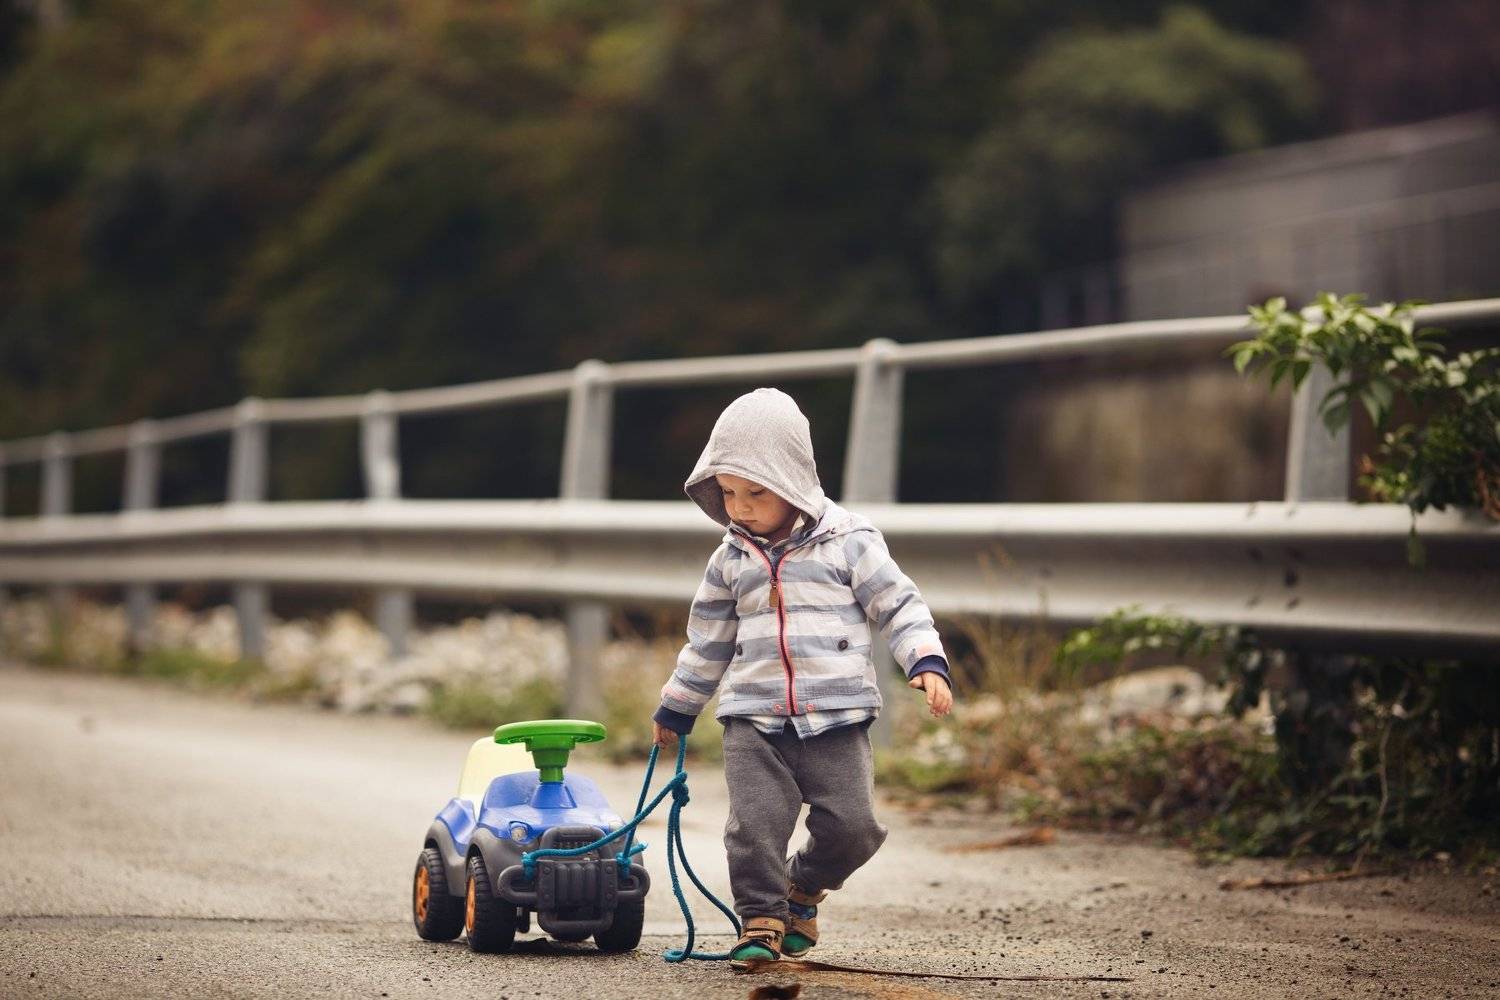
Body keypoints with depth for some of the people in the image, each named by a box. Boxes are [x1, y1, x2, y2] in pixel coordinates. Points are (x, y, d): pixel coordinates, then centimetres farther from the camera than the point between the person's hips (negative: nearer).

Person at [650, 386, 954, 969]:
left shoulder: (848, 542, -2)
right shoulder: (731, 560, 9)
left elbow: (899, 605, 0)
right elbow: (708, 641, 20)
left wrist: (926, 662, -15)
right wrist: (675, 709, 26)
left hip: (836, 719, -2)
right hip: (753, 721, 2)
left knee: (852, 823, -7)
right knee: (755, 823, -10)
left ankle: (803, 888, 20)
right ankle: (760, 921, 6)